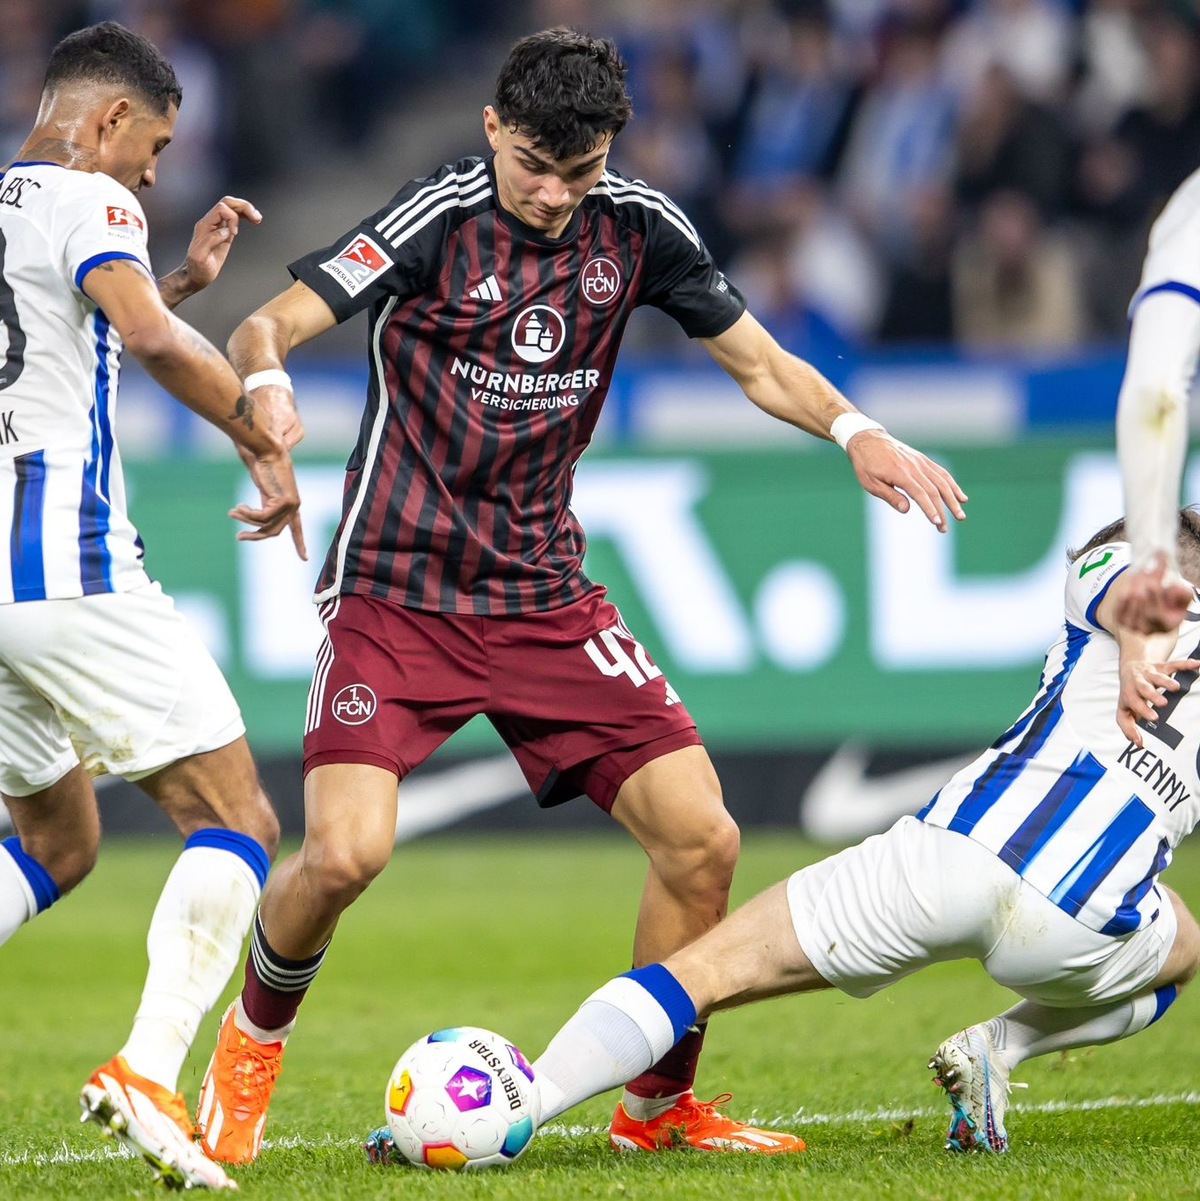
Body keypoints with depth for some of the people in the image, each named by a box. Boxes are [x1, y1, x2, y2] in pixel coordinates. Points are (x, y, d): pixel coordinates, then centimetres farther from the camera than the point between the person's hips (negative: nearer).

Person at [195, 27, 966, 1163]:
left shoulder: (638, 228, 1)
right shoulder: (438, 217, -13)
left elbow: (759, 361, 10)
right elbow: (265, 328, -18)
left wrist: (856, 433, -10)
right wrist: (266, 388, -42)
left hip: (545, 597, 4)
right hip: (394, 592, -4)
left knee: (702, 837, -7)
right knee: (344, 853, -23)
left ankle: (658, 1107, 13)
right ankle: (253, 1038, 9)